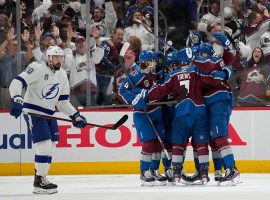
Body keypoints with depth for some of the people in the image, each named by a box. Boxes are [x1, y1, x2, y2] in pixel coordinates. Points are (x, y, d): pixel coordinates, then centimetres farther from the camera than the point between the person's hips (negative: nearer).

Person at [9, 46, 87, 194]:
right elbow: (17, 83, -22)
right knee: (44, 145, -15)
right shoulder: (37, 68, -14)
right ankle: (39, 182, -7)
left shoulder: (62, 75, 10)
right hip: (33, 112, -8)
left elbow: (63, 101, 16)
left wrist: (75, 116, 7)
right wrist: (17, 100, -37)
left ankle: (41, 178, 20)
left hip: (49, 114, 8)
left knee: (50, 147, 9)